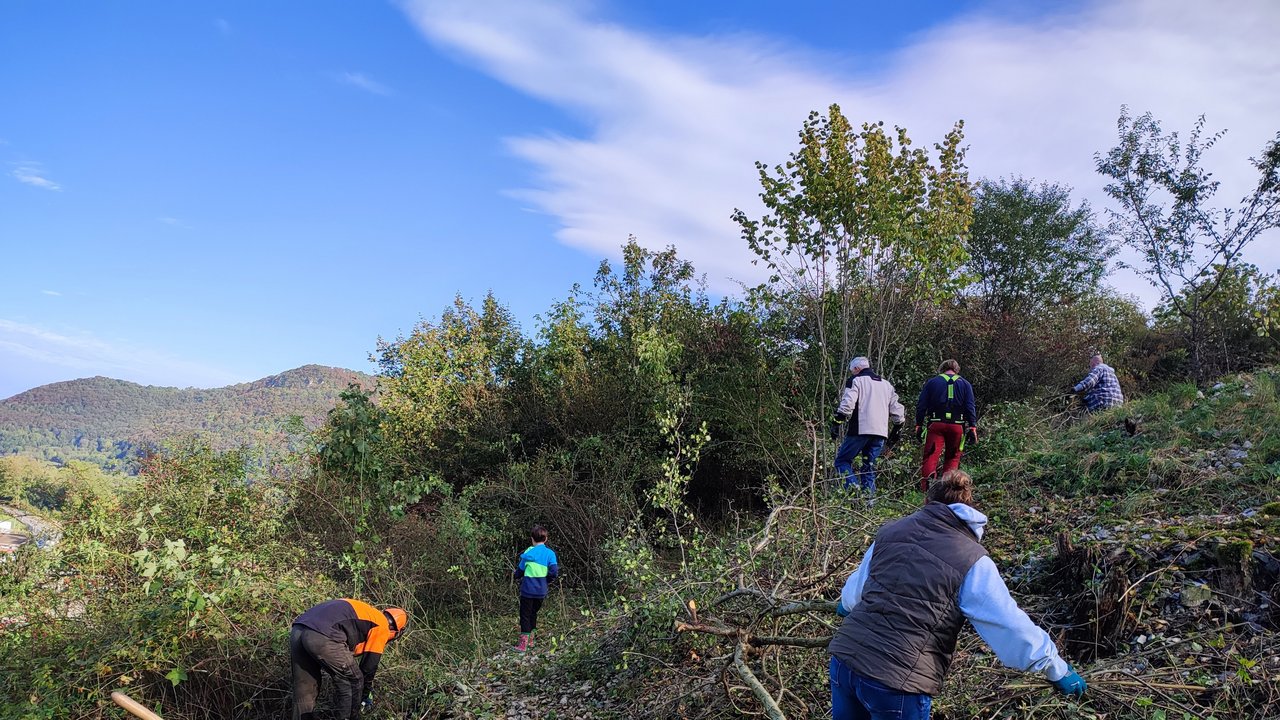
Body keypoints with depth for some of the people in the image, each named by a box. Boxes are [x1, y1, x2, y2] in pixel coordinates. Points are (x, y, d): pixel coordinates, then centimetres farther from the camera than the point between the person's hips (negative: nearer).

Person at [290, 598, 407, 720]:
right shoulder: (382, 625, 13)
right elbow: (369, 664, 15)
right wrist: (365, 696, 31)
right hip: (322, 636, -8)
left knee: (304, 691, 20)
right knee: (353, 679, 12)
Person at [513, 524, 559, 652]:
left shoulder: (529, 553, -7)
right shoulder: (550, 553, -3)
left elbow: (520, 571, 2)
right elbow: (554, 573, -8)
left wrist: (516, 574, 25)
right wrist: (545, 580, 10)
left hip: (528, 590, -3)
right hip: (541, 591, 3)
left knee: (525, 615, 3)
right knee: (533, 613, 20)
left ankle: (523, 643, -2)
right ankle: (530, 640, 28)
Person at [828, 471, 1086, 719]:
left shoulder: (891, 532, 9)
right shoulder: (971, 561, -6)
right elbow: (1013, 627, -3)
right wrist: (1058, 670, 13)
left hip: (844, 658, 5)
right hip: (898, 683, -4)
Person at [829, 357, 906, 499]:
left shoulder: (855, 380, 4)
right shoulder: (887, 384, 23)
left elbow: (847, 404, -11)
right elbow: (898, 411, 22)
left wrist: (836, 423, -9)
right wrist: (896, 430, 30)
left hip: (860, 430, -6)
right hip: (881, 433, 6)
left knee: (842, 460, 2)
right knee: (869, 467, 13)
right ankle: (870, 497, 5)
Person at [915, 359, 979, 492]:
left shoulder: (932, 382, 10)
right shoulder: (965, 384, 12)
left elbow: (921, 405, 6)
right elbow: (970, 407, 3)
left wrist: (918, 425, 9)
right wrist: (972, 427, 1)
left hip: (935, 424, -1)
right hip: (957, 426, 1)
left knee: (930, 457, -6)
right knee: (953, 458, 11)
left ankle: (926, 489, -23)